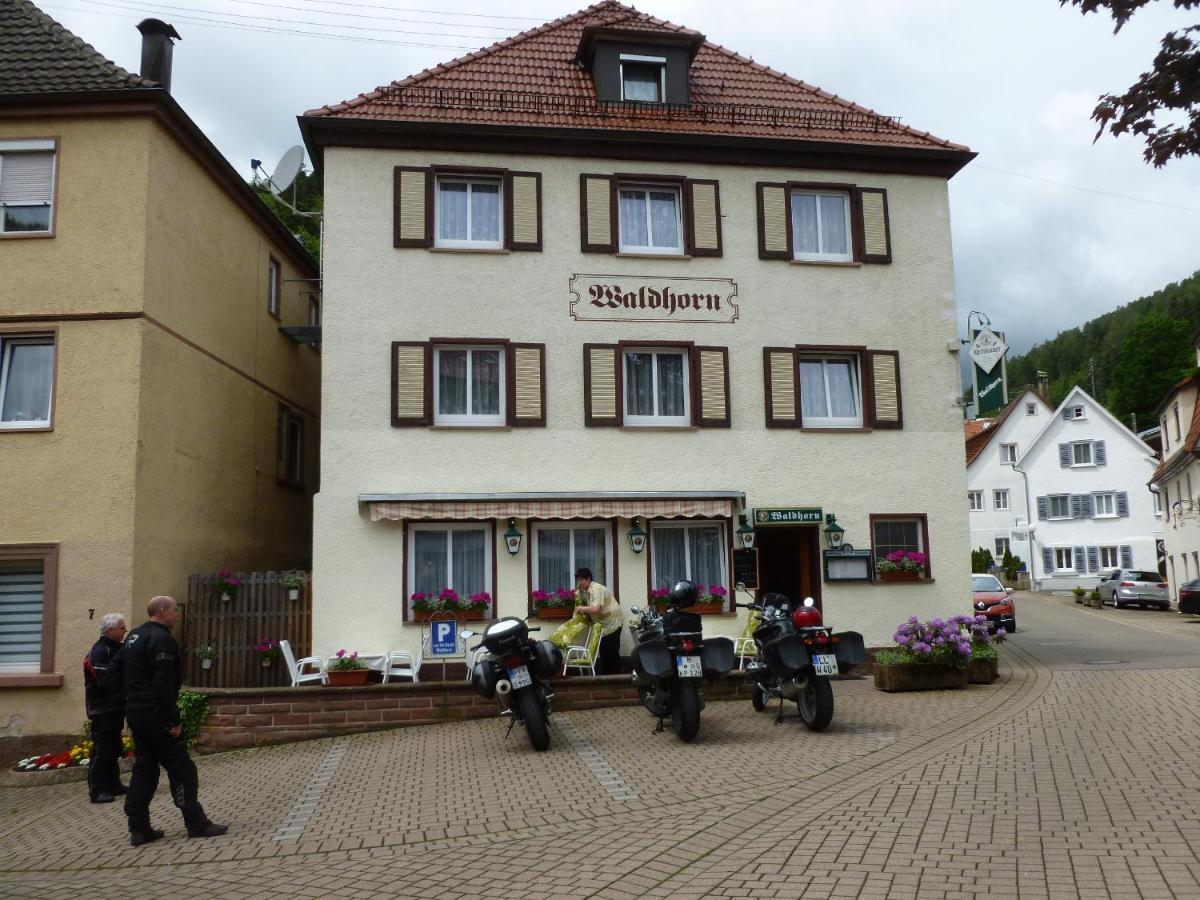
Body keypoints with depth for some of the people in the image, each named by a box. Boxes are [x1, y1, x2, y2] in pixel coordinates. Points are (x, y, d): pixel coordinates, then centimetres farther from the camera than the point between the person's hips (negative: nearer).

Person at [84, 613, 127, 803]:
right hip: (102, 709, -9)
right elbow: (105, 680, -24)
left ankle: (113, 784, 23)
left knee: (113, 748, 15)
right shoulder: (99, 651, -16)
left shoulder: (115, 649, 14)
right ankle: (97, 791, -1)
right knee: (101, 749, -5)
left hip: (114, 708, 9)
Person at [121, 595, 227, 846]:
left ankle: (138, 829, 14)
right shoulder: (162, 640, -17)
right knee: (181, 768, -3)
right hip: (156, 715, -10)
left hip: (135, 713, 10)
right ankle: (196, 824, 1)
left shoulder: (133, 636, 15)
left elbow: (123, 675, 23)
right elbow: (164, 685, -22)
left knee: (144, 768, 13)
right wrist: (173, 720, -19)